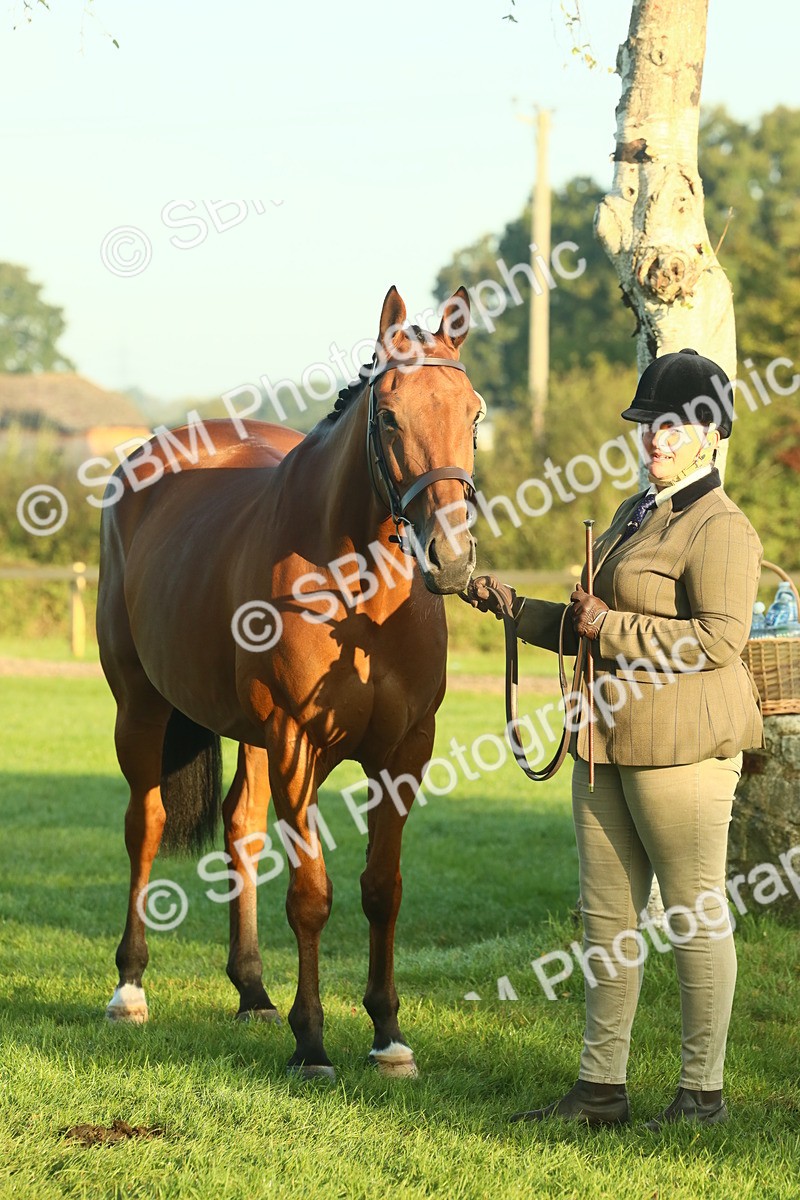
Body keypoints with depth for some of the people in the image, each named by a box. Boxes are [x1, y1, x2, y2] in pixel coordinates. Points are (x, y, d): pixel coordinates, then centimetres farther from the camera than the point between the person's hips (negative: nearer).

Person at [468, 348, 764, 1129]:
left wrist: (612, 627, -18)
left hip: (680, 743, -9)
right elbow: (588, 629, 24)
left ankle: (703, 1092, 7)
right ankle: (601, 1087, 18)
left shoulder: (720, 529, -12)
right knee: (606, 914, 11)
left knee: (694, 913, -1)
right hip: (607, 741, 10)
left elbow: (720, 637, -24)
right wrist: (510, 606, 13)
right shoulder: (634, 514, 17)